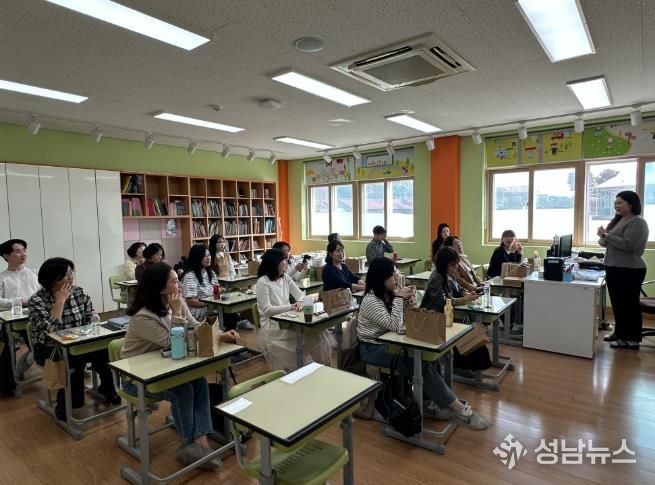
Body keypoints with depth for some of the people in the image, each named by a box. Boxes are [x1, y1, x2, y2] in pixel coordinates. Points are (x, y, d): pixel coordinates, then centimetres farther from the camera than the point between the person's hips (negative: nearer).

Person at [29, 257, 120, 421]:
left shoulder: (80, 293, -1)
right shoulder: (37, 300, -13)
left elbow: (90, 320, 3)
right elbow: (49, 329, -25)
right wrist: (60, 300, -23)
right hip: (49, 350, -4)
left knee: (105, 350, -22)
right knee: (76, 359, -33)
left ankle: (107, 388, 5)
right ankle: (65, 406, -11)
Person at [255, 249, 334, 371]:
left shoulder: (285, 277, 10)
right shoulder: (263, 282, -13)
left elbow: (299, 293, 9)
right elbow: (267, 310, -20)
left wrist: (300, 302, -15)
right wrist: (291, 307, -22)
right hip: (272, 327, -7)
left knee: (317, 330, -14)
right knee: (308, 336, -23)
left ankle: (321, 366, -1)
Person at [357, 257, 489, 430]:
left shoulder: (388, 294, 4)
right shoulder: (370, 301, -20)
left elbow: (402, 320, 7)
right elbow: (395, 325, -24)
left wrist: (406, 301, -10)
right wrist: (399, 298, -19)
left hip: (387, 342, 8)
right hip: (373, 348, -8)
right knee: (419, 363, -23)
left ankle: (427, 403, -4)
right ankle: (458, 409, -15)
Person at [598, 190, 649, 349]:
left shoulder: (638, 222, -13)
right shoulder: (617, 220, 13)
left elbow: (628, 244, -24)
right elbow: (607, 242, 18)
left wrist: (607, 235, -19)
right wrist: (602, 238, -4)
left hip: (629, 271, -9)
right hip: (613, 269, 9)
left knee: (629, 304, 0)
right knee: (617, 303, 16)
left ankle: (632, 339, 10)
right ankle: (620, 333, 27)